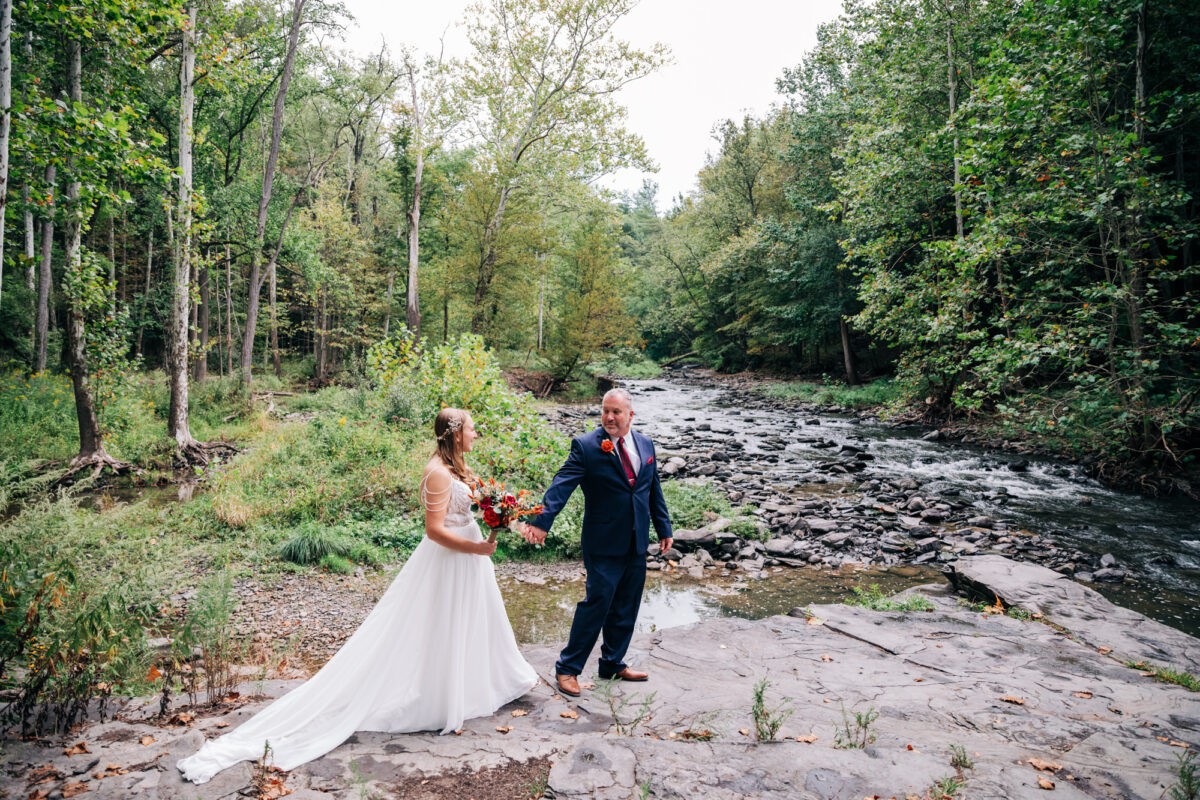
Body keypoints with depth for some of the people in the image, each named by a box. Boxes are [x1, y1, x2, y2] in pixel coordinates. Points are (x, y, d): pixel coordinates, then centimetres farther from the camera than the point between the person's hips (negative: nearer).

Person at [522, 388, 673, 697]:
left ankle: (613, 663, 33)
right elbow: (562, 485, -21)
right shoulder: (586, 446, -11)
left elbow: (654, 490, 14)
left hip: (637, 543, 6)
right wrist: (541, 521, -34)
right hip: (604, 544, -6)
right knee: (597, 601, -4)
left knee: (625, 607, 15)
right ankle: (567, 668, 12)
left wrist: (664, 529, 15)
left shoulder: (645, 445, 6)